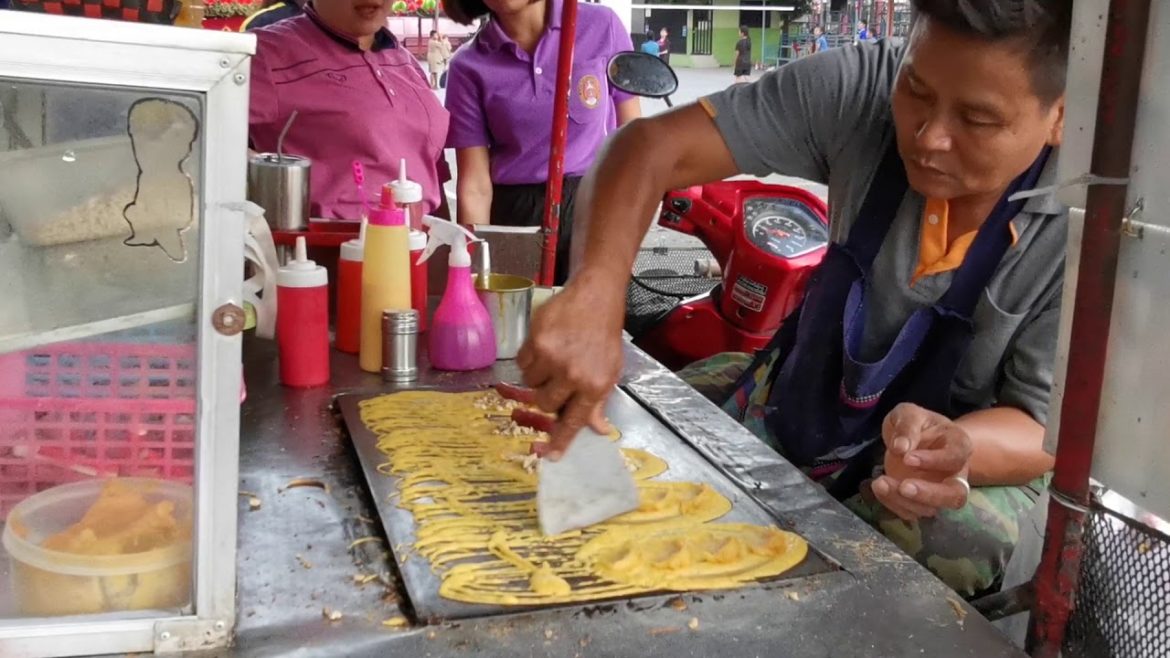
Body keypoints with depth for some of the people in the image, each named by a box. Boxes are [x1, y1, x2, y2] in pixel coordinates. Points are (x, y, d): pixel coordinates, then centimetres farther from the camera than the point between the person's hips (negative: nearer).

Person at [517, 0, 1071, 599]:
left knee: (950, 540, -34)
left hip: (980, 439, -2)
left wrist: (954, 446, -46)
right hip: (805, 390, 2)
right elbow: (651, 145, -26)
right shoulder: (862, 89, -24)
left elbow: (1046, 429, -21)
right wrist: (595, 290, -45)